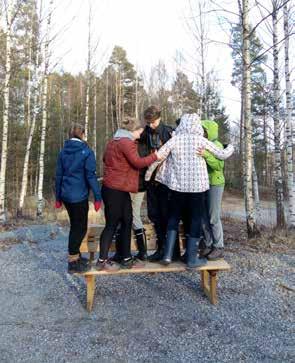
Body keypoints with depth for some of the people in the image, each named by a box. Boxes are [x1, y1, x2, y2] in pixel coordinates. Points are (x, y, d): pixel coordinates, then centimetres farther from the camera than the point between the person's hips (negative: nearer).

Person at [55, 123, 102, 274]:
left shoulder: (63, 152, 8)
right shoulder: (87, 152, -9)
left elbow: (58, 175, 11)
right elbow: (91, 176, -14)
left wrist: (58, 197, 18)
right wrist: (97, 197, -11)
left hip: (66, 195, 7)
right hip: (79, 196, -7)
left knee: (75, 226, 20)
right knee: (80, 228, 5)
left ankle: (75, 255, 33)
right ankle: (73, 263, 12)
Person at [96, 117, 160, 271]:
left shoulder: (114, 141, 17)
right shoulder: (126, 142, -13)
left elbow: (105, 159, 25)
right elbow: (137, 162, -17)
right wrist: (154, 156, -7)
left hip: (119, 189, 10)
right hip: (116, 190, -10)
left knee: (127, 222, 12)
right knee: (112, 224, -1)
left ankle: (126, 259, 19)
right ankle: (102, 261, 11)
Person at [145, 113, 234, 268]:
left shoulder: (174, 140, -2)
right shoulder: (201, 141, -4)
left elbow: (157, 157, -2)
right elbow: (222, 155, 3)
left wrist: (148, 174, 13)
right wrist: (230, 148, 24)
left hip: (177, 186, 2)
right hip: (197, 186, -1)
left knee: (173, 218, 15)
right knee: (195, 220, 9)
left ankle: (168, 254, 8)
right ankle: (191, 259, 14)